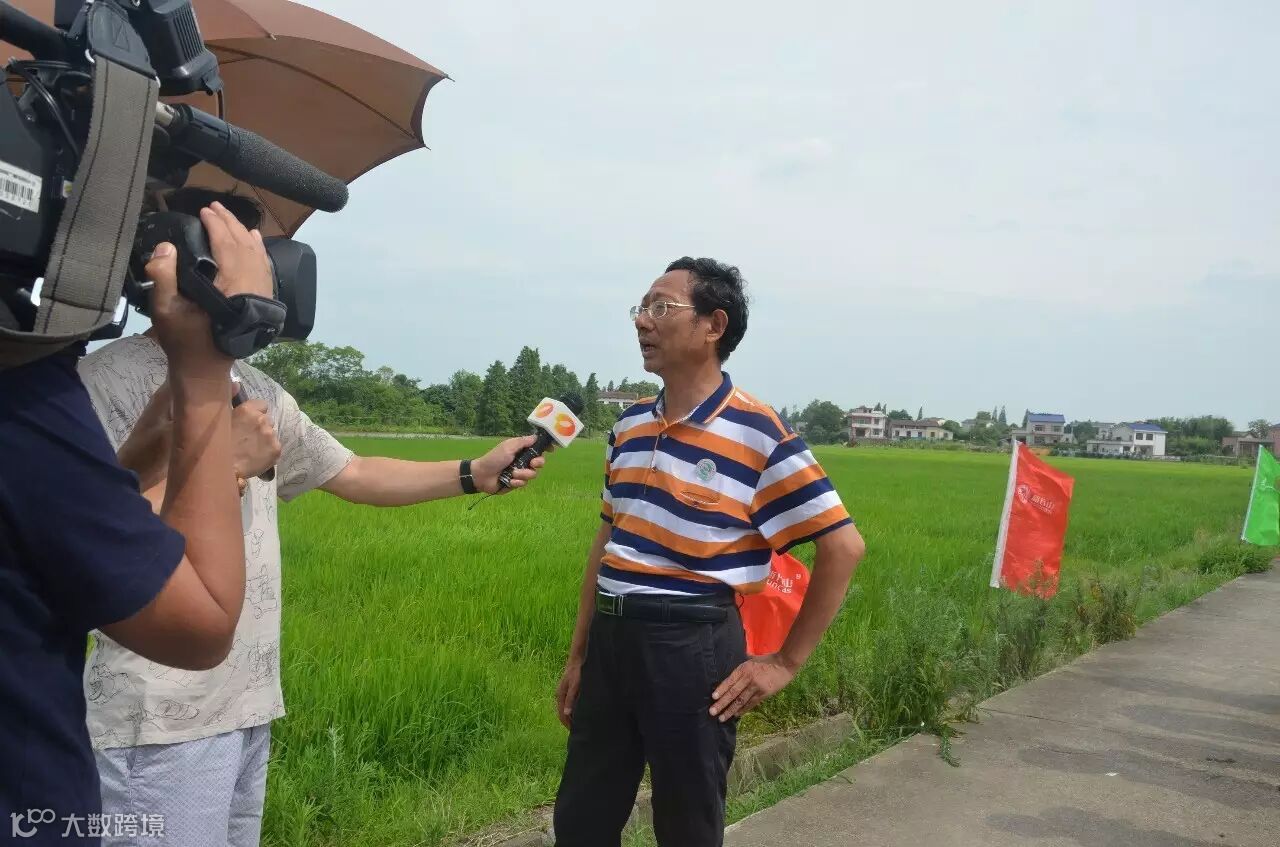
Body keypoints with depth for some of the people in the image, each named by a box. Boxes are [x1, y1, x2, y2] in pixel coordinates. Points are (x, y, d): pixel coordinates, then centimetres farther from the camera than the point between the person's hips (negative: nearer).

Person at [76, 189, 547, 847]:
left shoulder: (259, 392, 13)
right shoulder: (105, 382, -12)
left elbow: (354, 475, 17)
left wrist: (476, 474, 10)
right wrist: (222, 466, -21)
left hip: (250, 706, 8)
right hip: (164, 722, -8)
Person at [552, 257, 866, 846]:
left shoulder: (756, 434, -12)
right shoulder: (629, 425, 8)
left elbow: (843, 545, -11)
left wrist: (786, 663, -9)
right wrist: (579, 655, 16)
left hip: (691, 646, -6)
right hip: (613, 639, 6)